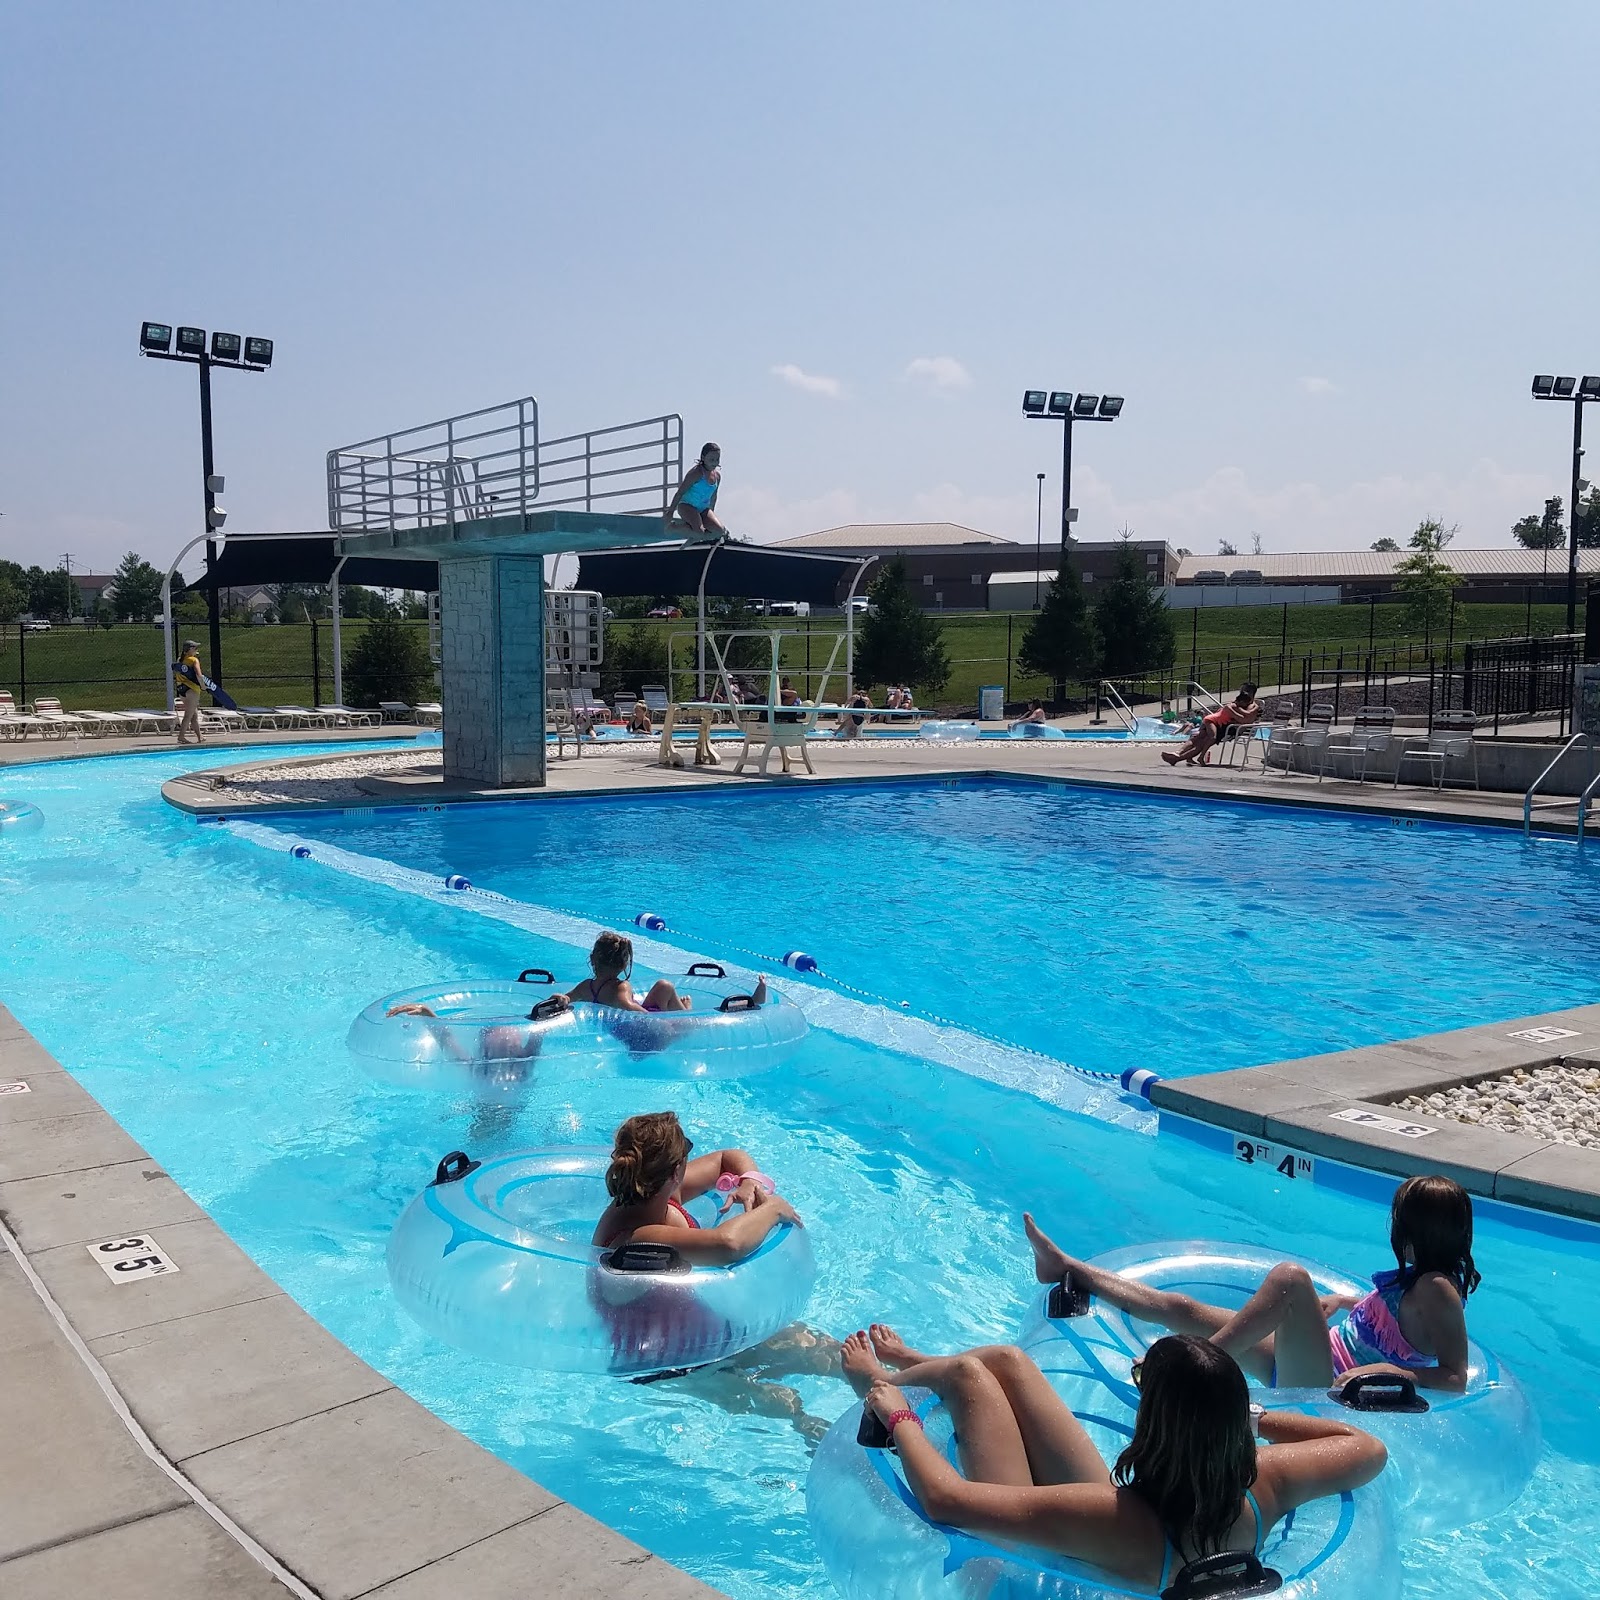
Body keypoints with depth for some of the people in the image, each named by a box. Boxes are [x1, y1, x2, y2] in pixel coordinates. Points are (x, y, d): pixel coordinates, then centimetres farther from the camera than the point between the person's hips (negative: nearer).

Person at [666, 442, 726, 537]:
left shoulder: (717, 476, 6)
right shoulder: (697, 472, -15)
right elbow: (680, 492, -13)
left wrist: (711, 514, 27)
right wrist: (671, 511, -13)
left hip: (704, 509, 7)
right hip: (687, 506, -7)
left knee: (720, 531, -13)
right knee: (699, 531, -29)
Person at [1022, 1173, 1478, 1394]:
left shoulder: (1437, 1291, -16)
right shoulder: (1418, 1279, 8)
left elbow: (1456, 1380, -21)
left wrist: (1388, 1370, -31)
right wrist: (1343, 1302, 16)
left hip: (1319, 1386, -9)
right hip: (1301, 1365, 9)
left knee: (1290, 1277, -32)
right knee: (1181, 1308, 9)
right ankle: (1067, 1268, 20)